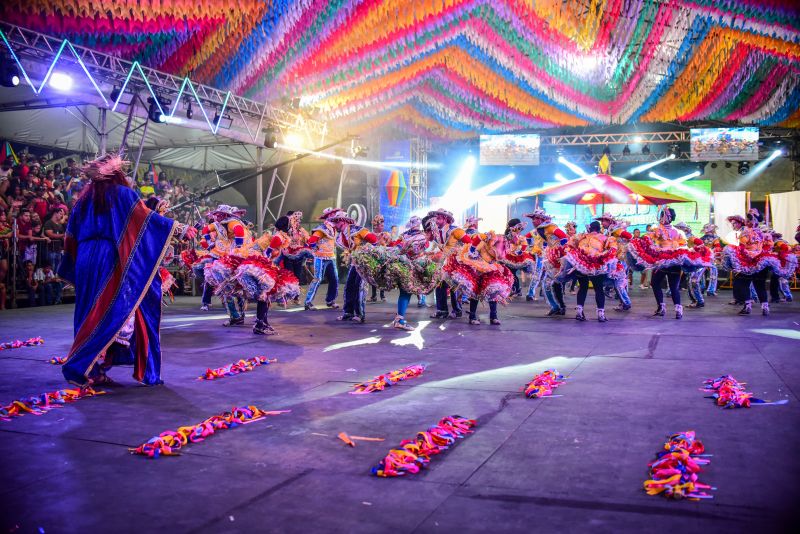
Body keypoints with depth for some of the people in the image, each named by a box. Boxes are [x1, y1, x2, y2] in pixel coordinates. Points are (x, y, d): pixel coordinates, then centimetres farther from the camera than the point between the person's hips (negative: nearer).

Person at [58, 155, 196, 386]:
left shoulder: (85, 197, 14)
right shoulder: (122, 193, -2)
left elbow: (71, 236, 16)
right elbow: (147, 217, -8)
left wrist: (71, 267, 26)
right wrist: (180, 229, -2)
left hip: (86, 261, 7)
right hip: (110, 261, -7)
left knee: (91, 313, 11)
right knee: (112, 313, -1)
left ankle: (94, 370, 13)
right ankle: (81, 366, -5)